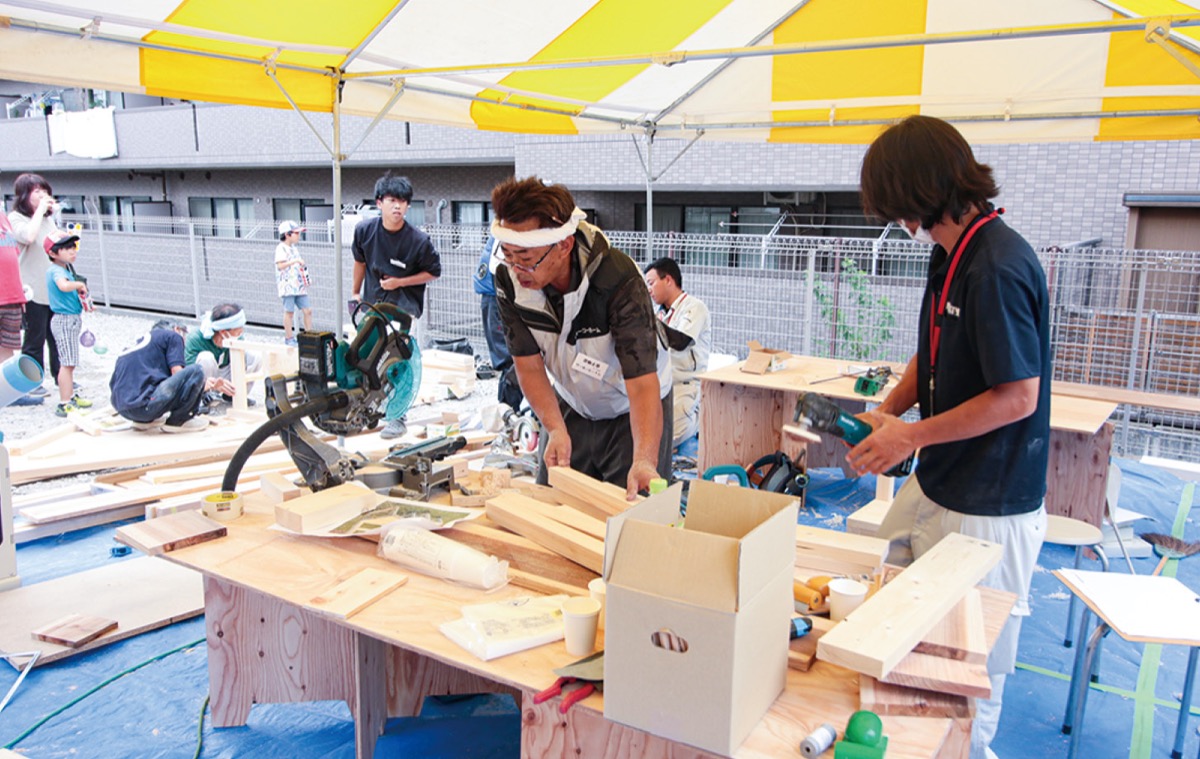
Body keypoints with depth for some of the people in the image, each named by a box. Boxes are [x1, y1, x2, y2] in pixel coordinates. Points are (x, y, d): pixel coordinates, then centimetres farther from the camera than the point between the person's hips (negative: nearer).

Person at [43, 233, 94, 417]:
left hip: (73, 318, 10)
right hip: (64, 319, -10)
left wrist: (84, 301, 11)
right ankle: (64, 404, -8)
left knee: (69, 363, 20)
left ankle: (71, 397, 32)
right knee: (67, 363, -10)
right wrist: (80, 284, -22)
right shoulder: (56, 270, -16)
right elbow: (63, 285, -39)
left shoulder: (67, 269, 13)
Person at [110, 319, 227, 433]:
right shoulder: (172, 335, 9)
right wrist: (205, 384, 17)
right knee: (196, 371, -7)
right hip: (145, 405, -9)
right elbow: (177, 373, -3)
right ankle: (177, 421, 1)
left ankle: (144, 421, 15)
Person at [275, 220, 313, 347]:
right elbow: (280, 265, -20)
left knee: (308, 310, 4)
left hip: (299, 286, 8)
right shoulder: (281, 248, -8)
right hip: (288, 286, -8)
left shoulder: (294, 248, 19)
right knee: (289, 311, -2)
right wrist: (295, 261, -26)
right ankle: (289, 338, 6)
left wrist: (302, 266, 10)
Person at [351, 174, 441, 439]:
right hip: (372, 303, 4)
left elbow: (433, 272, -6)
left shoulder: (419, 240, -17)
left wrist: (399, 282, -14)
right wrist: (355, 292, 19)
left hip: (404, 306, -4)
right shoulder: (365, 230, -7)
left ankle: (398, 418, 3)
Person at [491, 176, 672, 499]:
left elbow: (642, 382, -40)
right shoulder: (509, 279, -21)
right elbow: (529, 365, -14)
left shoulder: (618, 277, -35)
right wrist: (556, 430, -29)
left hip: (630, 409, -4)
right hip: (570, 405, 4)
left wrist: (644, 460, -53)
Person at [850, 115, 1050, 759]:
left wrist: (910, 437, -17)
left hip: (988, 506, -9)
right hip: (936, 487, 10)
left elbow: (1018, 396, -24)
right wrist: (887, 411, 3)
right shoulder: (949, 252, 5)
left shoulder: (999, 268, -24)